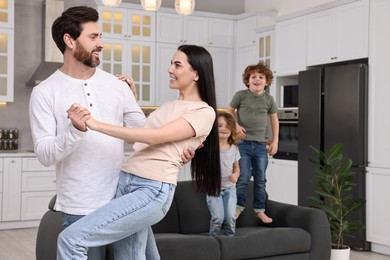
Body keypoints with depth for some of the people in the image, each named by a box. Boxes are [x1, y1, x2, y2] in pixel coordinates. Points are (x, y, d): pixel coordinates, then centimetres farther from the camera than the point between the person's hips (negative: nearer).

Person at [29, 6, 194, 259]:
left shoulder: (117, 84, 5)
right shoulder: (45, 92, -4)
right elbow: (45, 154, -10)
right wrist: (75, 130, -27)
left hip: (125, 198, 4)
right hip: (80, 209, -3)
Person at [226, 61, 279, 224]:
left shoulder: (269, 99, 3)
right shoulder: (240, 95, -4)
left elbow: (274, 120, 13)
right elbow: (229, 111, 6)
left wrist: (275, 141, 9)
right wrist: (236, 126, -10)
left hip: (261, 144, 3)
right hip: (243, 143, -3)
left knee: (260, 179, 9)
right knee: (243, 178, -2)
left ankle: (260, 210, 20)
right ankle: (238, 207, 16)